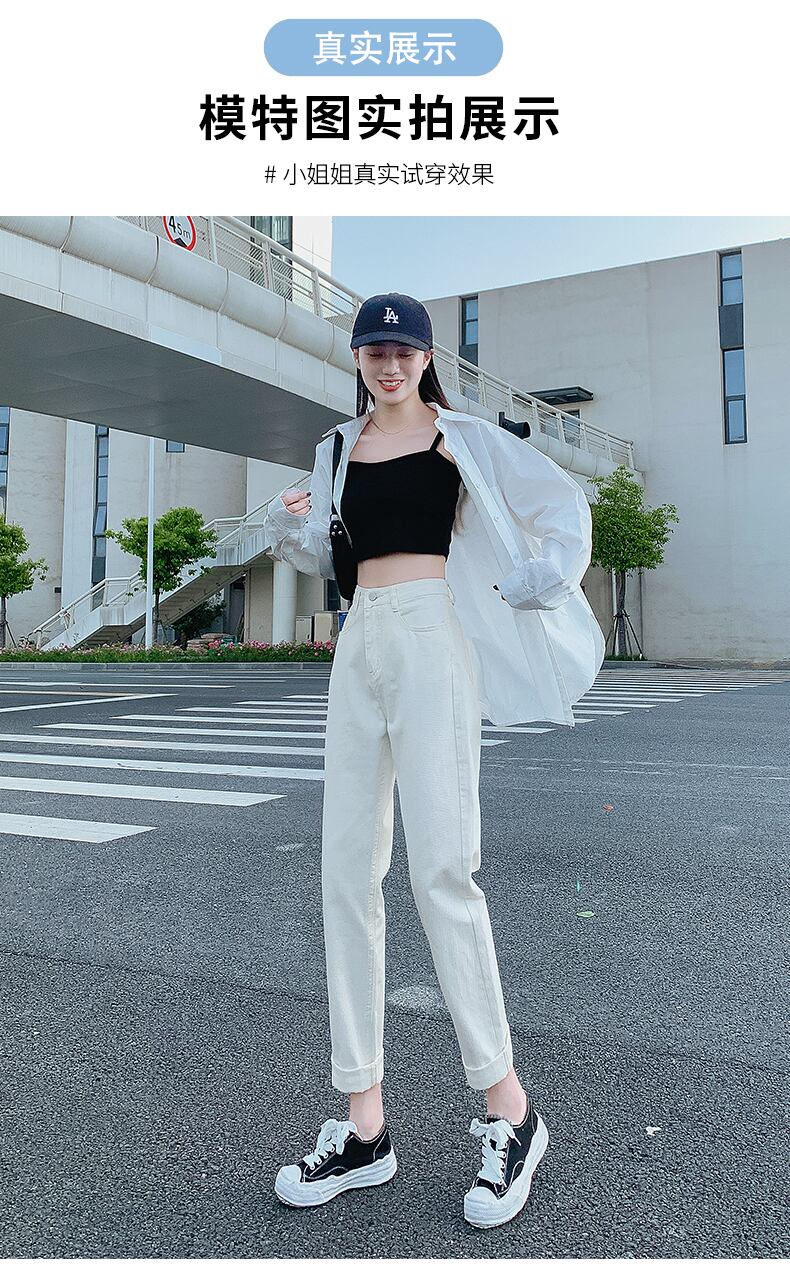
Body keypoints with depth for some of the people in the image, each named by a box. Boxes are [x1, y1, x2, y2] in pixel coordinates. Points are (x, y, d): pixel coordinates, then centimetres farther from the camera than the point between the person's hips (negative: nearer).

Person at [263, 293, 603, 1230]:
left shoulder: (462, 438, 7)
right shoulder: (339, 450, 20)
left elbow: (563, 504, 8)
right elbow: (317, 553, 17)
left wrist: (541, 586, -4)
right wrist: (287, 521, -2)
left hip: (432, 635, -5)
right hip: (359, 643, 6)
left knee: (440, 868, -12)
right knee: (346, 870, 0)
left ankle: (507, 1109, 5)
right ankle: (364, 1125, 10)